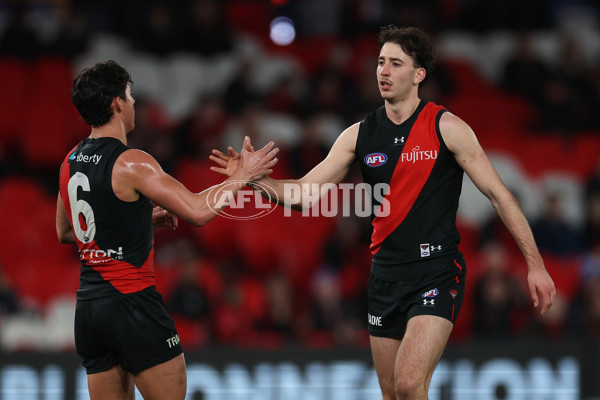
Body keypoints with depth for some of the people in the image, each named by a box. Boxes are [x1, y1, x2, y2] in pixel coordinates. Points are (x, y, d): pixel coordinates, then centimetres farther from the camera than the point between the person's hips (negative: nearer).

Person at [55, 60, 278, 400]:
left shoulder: (72, 162, 9)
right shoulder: (132, 164, -14)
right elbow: (198, 211, -18)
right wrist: (241, 176, -2)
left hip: (88, 305, 8)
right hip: (132, 302, -8)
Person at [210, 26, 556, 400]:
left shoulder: (446, 127, -7)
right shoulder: (359, 135, 6)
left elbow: (498, 194, -4)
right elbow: (304, 194, 5)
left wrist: (536, 264, -7)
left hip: (437, 271, -5)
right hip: (386, 275, 5)